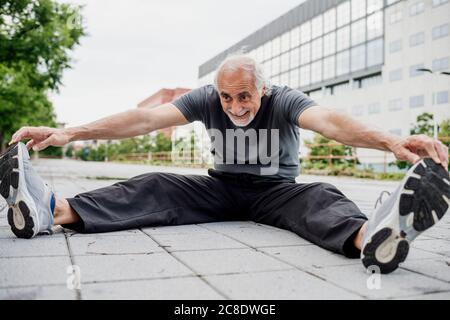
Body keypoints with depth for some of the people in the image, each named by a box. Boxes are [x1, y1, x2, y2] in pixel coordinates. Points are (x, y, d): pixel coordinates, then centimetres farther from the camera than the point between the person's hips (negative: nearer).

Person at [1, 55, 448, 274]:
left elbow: (328, 121, -33)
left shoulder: (284, 101, -14)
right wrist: (70, 132, -26)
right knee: (155, 188, -19)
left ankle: (367, 235, -67)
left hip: (275, 191, -2)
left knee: (319, 197, -33)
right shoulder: (206, 99, -8)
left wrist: (390, 141, -53)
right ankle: (56, 209, -37)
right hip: (222, 189, 2)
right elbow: (147, 118, -17)